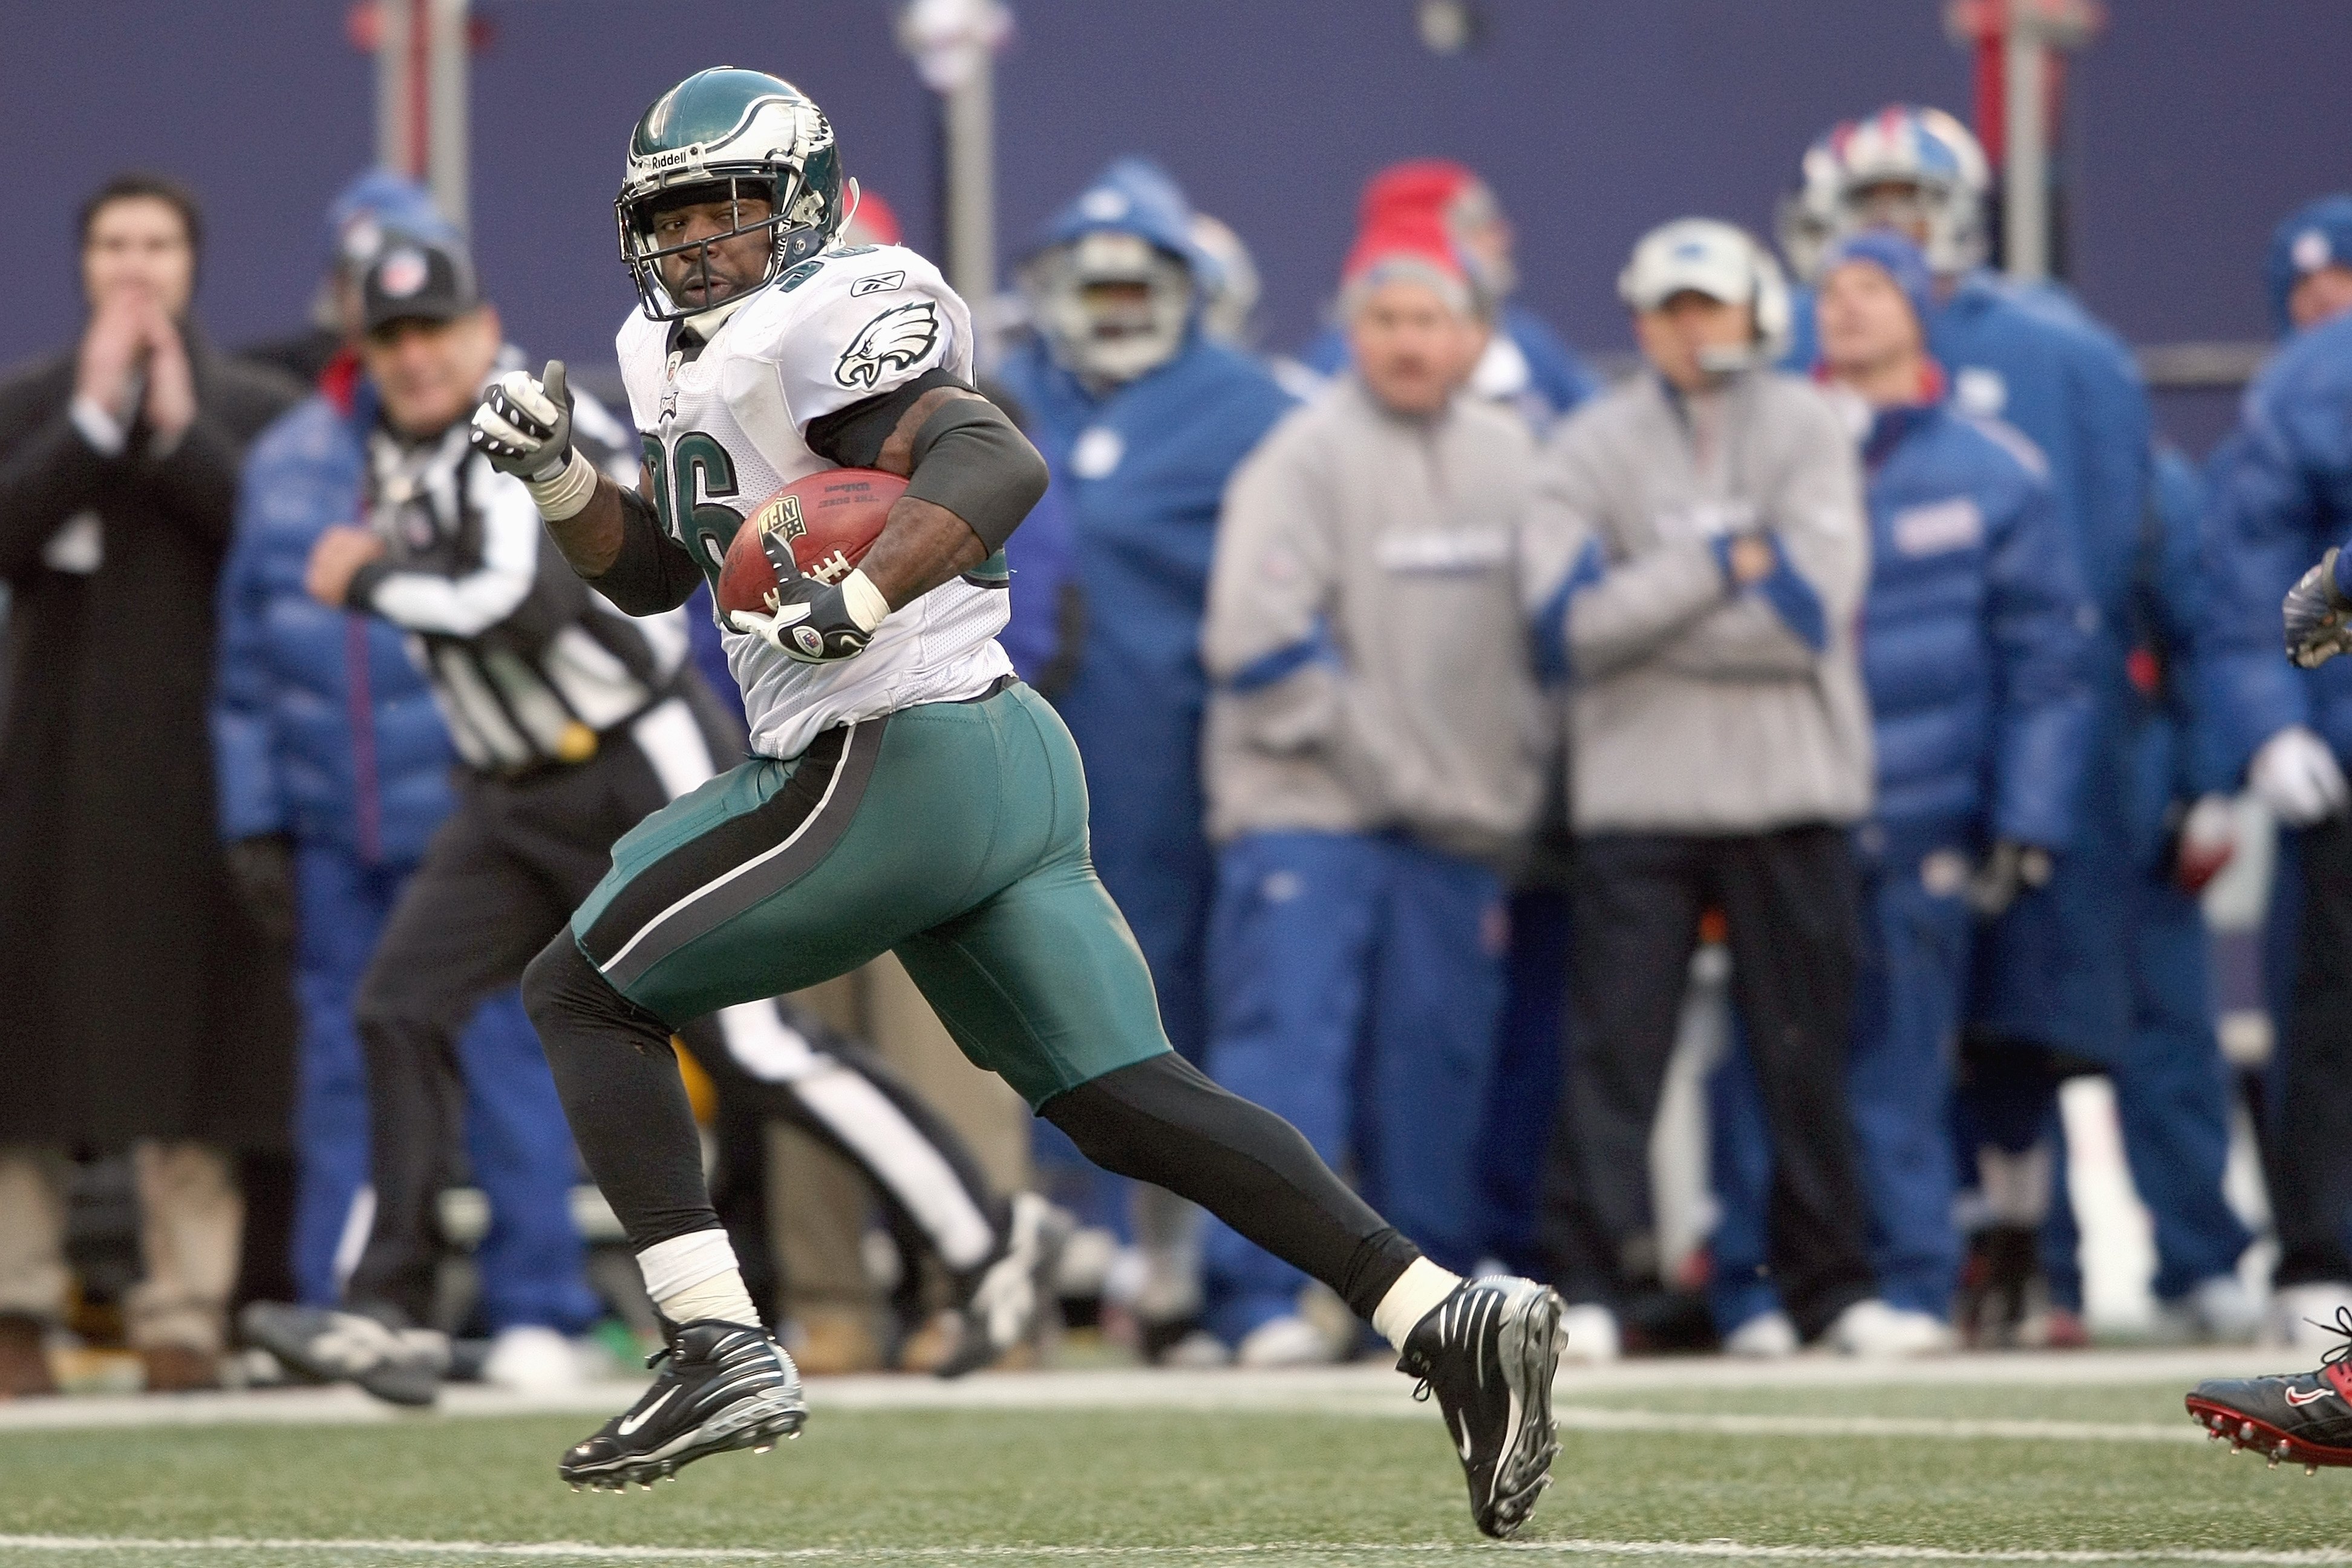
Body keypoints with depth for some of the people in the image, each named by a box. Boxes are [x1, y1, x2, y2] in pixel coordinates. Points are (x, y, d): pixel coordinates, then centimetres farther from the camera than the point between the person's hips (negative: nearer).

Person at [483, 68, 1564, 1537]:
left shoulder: (814, 327, -10)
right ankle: (1448, 1315, -8)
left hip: (894, 764, -10)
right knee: (1125, 1096, 4)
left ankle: (723, 1351, -7)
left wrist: (857, 602, -34)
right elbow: (654, 573, 27)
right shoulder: (685, 355, 20)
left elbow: (998, 463, -24)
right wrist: (555, 474, 10)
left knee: (584, 991, 1)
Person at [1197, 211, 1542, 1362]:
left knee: (1436, 1065, 9)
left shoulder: (1511, 457, 11)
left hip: (1459, 825, 6)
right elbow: (1256, 640, -14)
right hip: (1307, 814, -5)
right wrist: (1367, 750, -11)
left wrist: (1513, 785, 10)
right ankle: (1261, 1298, -11)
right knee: (1285, 1049, -11)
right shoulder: (1306, 459, -8)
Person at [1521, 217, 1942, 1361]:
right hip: (1639, 793, -1)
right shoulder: (1590, 450, 6)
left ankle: (1832, 1287, 13)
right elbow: (1571, 626, -9)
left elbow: (1814, 609, -8)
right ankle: (1584, 1289, -2)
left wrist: (1648, 619, -8)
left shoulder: (1804, 430, 5)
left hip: (1789, 792, 1)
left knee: (1807, 1050, 5)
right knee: (1614, 1046, -5)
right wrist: (1725, 562, -10)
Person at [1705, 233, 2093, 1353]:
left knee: (1901, 1071, 1)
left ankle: (1911, 1285, 9)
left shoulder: (1995, 476, 8)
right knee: (1760, 1062, -4)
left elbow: (2043, 661, 7)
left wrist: (2026, 826, 1)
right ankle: (1757, 1289, 2)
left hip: (1916, 832, 0)